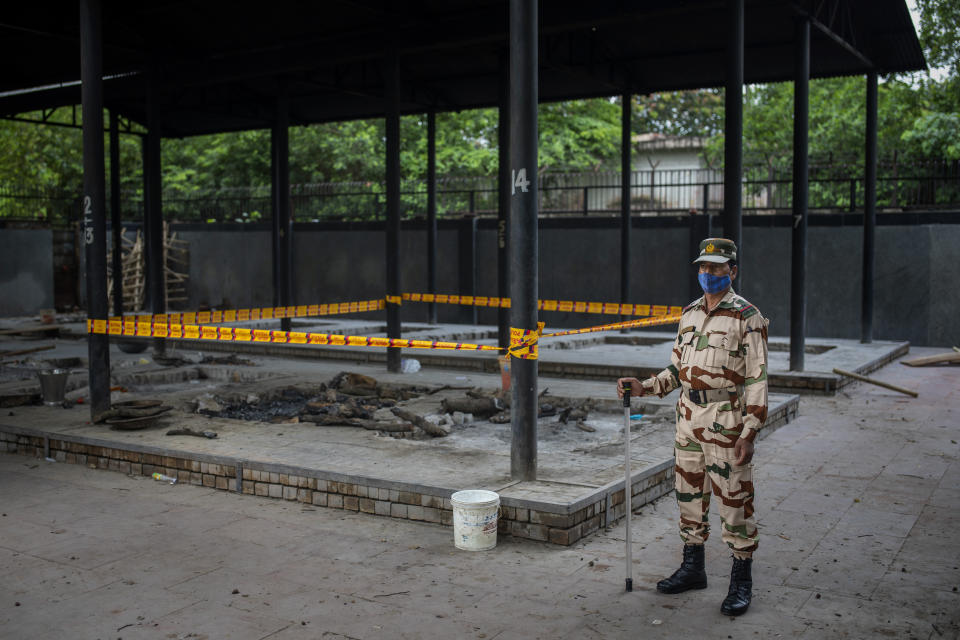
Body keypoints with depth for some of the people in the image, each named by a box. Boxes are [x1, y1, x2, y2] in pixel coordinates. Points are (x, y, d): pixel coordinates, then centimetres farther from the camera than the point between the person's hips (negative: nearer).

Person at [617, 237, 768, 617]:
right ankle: (693, 568, 27)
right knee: (689, 492, 13)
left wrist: (749, 432, -15)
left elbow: (757, 379, -10)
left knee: (733, 496, 0)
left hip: (726, 418, -6)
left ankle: (741, 580, 12)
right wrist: (643, 387, 4)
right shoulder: (690, 313, 13)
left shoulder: (747, 317, -7)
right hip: (688, 415, 7)